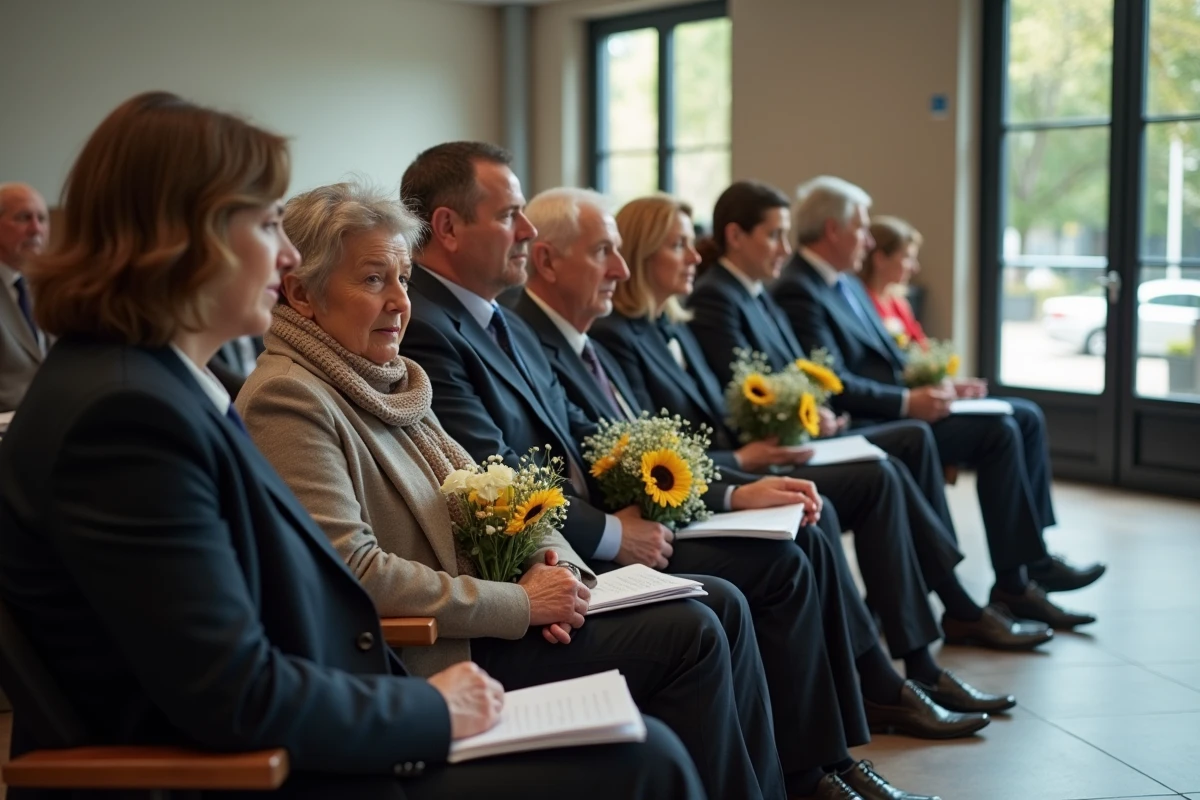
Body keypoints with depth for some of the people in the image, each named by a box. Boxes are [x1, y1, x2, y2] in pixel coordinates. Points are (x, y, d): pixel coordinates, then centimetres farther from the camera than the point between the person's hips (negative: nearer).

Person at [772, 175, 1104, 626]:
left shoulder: (845, 283, 17)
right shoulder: (798, 293, -15)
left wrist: (938, 385, 4)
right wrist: (909, 402, -25)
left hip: (897, 408, 11)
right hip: (867, 426, -11)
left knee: (1025, 417, 6)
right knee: (999, 432, -20)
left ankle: (1033, 558, 4)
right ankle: (1013, 585, -12)